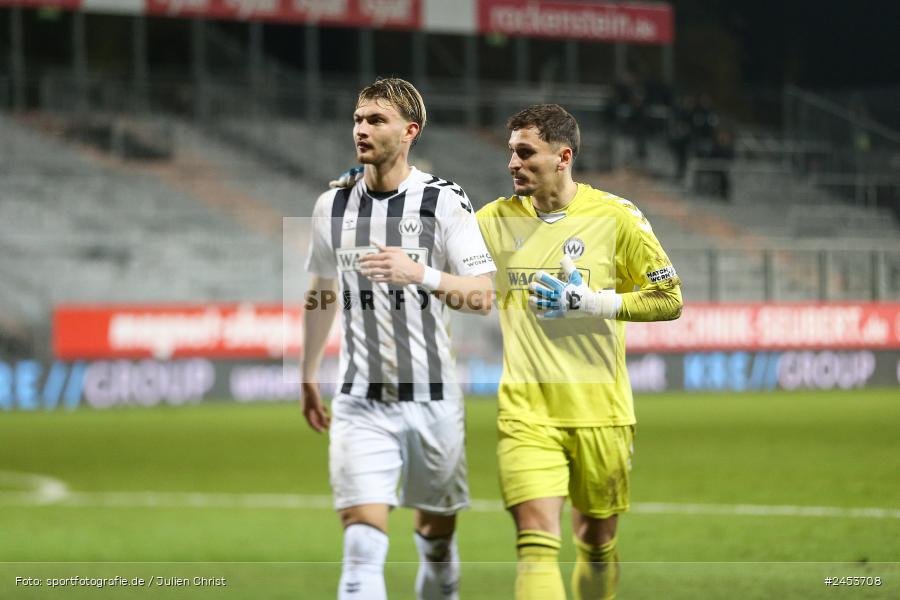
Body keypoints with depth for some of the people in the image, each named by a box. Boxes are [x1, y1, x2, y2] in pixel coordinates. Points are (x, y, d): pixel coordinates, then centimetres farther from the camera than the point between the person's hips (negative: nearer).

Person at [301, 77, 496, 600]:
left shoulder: (445, 200, -6)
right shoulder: (333, 205, 6)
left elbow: (484, 295, -14)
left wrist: (422, 274, -31)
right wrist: (307, 377, 27)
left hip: (433, 399, -1)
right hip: (361, 404, 1)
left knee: (437, 540, 13)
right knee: (363, 545, -14)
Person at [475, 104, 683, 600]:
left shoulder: (615, 217, -3)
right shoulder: (494, 220, 4)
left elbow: (669, 299, -1)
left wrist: (591, 302, -13)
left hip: (598, 410, 0)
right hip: (526, 411, 0)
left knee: (597, 542, 12)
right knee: (536, 544, -15)